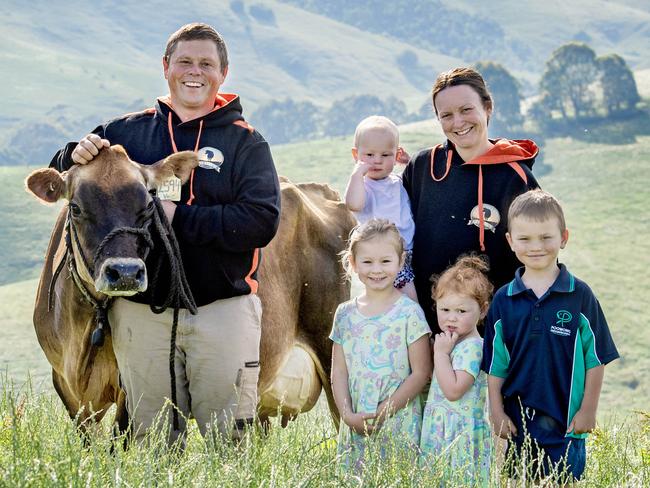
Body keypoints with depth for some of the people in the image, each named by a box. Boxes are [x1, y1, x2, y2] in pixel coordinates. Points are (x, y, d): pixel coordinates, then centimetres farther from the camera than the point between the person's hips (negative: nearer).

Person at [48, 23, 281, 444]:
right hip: (140, 310, 2)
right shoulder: (127, 132, 11)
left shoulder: (246, 142, 3)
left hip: (225, 310, -2)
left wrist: (180, 217, -17)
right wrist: (76, 156, -5)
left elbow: (262, 221, -10)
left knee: (230, 441, 2)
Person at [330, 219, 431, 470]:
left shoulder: (409, 312, -6)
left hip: (398, 424, -4)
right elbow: (339, 371, 7)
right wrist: (348, 415, -7)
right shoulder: (345, 313, 7)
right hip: (355, 426, 4)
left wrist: (382, 412, -12)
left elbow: (421, 373, -8)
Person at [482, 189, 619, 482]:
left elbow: (596, 358, -1)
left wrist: (588, 410, -3)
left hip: (566, 421, -2)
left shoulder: (580, 296, -5)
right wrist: (497, 413, 3)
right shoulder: (503, 300, 2)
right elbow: (495, 364, 6)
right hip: (517, 419, 2)